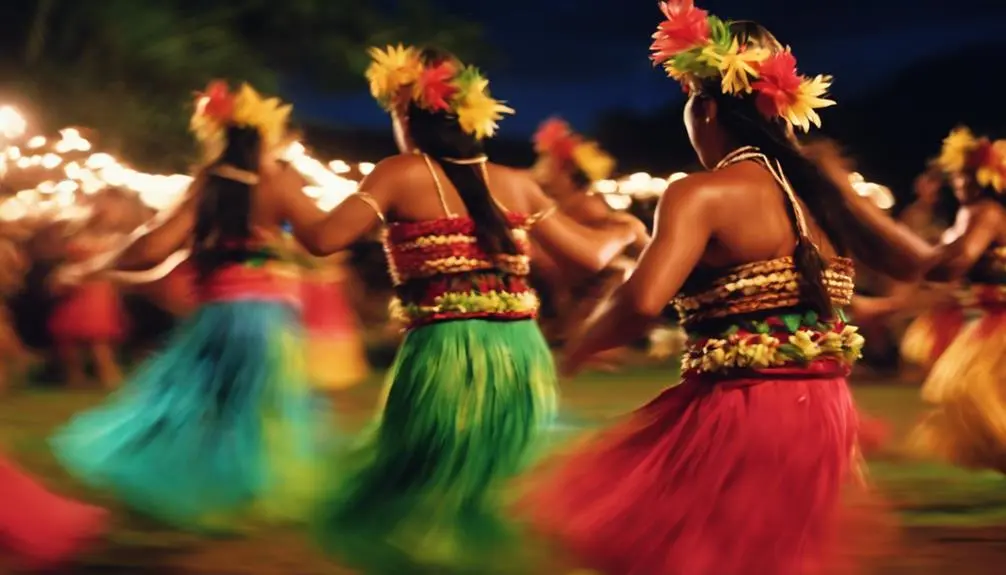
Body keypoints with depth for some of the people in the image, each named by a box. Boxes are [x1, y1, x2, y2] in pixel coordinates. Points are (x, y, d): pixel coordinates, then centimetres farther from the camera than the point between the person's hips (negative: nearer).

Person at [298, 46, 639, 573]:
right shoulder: (515, 184, 11)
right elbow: (592, 255, 19)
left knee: (411, 511, 10)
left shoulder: (402, 174, -2)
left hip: (447, 359, -5)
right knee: (498, 513, 17)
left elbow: (323, 239, -9)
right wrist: (626, 230, 41)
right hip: (522, 358, 5)